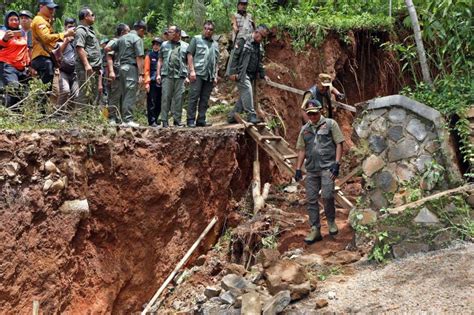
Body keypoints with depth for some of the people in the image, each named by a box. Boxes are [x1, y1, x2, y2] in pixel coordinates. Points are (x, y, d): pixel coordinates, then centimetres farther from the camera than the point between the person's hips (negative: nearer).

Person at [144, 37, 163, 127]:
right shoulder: (149, 55, 4)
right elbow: (146, 70, 0)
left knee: (159, 103, 6)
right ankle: (152, 121, -5)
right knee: (151, 102, -6)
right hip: (152, 83, -4)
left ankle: (155, 120, 15)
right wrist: (147, 82, -9)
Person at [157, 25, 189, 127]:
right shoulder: (164, 45, 14)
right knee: (166, 97, -3)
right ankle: (164, 120, 0)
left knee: (178, 98, 1)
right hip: (167, 75, 0)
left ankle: (177, 120, 9)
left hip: (180, 76, 0)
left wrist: (188, 76, 2)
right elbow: (160, 60, 13)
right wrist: (158, 74, 4)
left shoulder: (185, 46, 11)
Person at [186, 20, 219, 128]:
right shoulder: (196, 39, 7)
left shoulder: (215, 44, 22)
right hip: (198, 73, -5)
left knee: (205, 99, 5)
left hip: (210, 76, 5)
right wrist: (192, 70, -10)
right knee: (194, 97, -7)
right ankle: (191, 120, -5)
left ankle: (201, 120, 9)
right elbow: (190, 55, 0)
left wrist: (215, 76, 14)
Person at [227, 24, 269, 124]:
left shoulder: (258, 46, 17)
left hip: (251, 75, 8)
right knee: (247, 91, -18)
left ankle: (232, 116, 13)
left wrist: (263, 75, 12)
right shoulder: (243, 42, -7)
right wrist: (233, 72, -16)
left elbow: (259, 63, 23)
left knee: (244, 96, 6)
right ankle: (251, 115, -18)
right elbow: (235, 57, -10)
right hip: (241, 74, -8)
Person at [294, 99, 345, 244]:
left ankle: (331, 221, 10)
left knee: (327, 196, -16)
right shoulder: (305, 129, 15)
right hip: (311, 169, 5)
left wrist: (337, 163, -10)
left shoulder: (330, 124, 2)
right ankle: (315, 230, 10)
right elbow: (301, 150, 18)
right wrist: (298, 169, 11)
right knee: (311, 200, 3)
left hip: (327, 167, -5)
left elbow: (339, 144, -1)